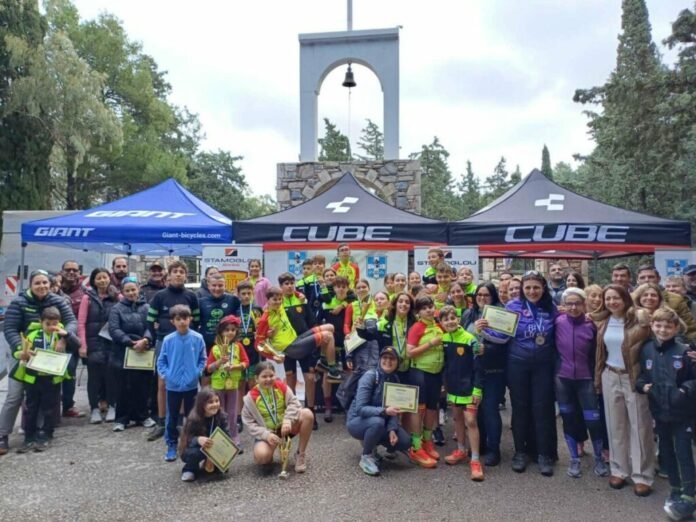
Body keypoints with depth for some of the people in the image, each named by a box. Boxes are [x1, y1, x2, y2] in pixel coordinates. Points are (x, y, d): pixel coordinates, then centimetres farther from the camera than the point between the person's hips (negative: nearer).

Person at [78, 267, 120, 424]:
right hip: (94, 342, -1)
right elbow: (81, 323, -1)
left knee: (112, 373, 2)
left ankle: (111, 406, 15)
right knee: (94, 374, 4)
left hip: (113, 342, 1)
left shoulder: (117, 297, 5)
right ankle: (95, 408, 14)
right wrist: (83, 345, -8)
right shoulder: (88, 298, 2)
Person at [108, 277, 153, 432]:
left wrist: (145, 340, -23)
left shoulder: (146, 307, 8)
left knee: (143, 385, 5)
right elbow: (114, 329, -7)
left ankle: (142, 416, 21)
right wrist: (131, 343, -18)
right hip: (124, 353, -1)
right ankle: (122, 418, 15)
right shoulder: (117, 309, 6)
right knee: (126, 386, 1)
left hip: (144, 352, 1)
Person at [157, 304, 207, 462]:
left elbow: (202, 359, 1)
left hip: (192, 385, 0)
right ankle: (171, 445, 25)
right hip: (173, 386, 0)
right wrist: (165, 375, -8)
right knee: (172, 418, 11)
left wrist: (197, 373, -10)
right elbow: (161, 361, 2)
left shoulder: (197, 338, -8)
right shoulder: (168, 340, -8)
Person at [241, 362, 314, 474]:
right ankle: (268, 458, 10)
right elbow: (249, 423, -12)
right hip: (267, 432, -2)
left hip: (286, 427, 2)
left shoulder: (281, 386, -8)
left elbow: (293, 403, -14)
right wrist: (266, 434, -25)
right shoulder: (251, 397, -13)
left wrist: (287, 420, -34)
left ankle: (301, 454, -9)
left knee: (307, 414, -26)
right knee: (261, 456, -34)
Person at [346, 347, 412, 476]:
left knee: (404, 442, -14)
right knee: (377, 422, -37)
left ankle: (371, 442, 12)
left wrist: (392, 429, -22)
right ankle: (366, 457, -12)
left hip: (380, 421, 6)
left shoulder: (395, 379, -3)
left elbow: (394, 410, -4)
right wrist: (384, 411, -43)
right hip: (357, 420, -6)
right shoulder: (370, 376, -22)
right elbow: (360, 409, -29)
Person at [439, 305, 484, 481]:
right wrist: (443, 384, 12)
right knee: (457, 418, 17)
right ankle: (461, 450, 33)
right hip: (452, 386, 6)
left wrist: (477, 389, -15)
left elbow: (478, 366, -13)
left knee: (470, 421, -7)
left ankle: (475, 460, 0)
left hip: (469, 387, -6)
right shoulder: (442, 339, 1)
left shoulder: (469, 339, -16)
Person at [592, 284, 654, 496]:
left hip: (634, 377, -4)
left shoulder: (639, 319, -13)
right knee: (615, 425, 12)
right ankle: (618, 469, 24)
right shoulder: (602, 322, 3)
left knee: (639, 426, 4)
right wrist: (598, 378, 10)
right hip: (610, 377, 4)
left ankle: (642, 475, 15)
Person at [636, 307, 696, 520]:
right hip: (659, 411, 4)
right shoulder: (646, 349, -1)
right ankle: (675, 489, 32)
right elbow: (640, 374, 10)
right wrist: (642, 385, -9)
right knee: (666, 451, 16)